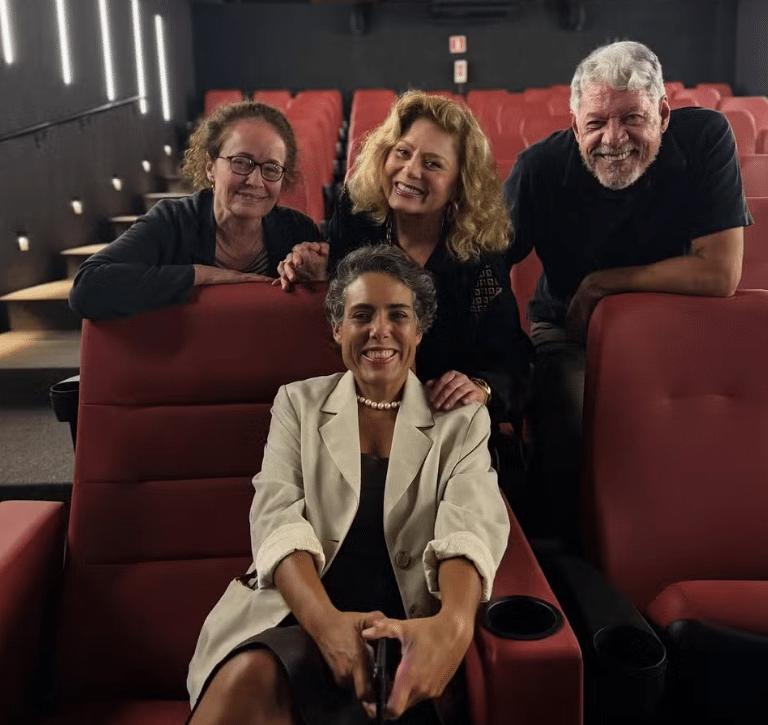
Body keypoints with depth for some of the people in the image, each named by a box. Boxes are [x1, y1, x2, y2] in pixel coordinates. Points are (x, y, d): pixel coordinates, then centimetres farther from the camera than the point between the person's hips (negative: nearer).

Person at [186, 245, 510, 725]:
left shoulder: (463, 420, 9)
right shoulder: (298, 403, 12)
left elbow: (471, 525, -9)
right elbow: (277, 519, -3)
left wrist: (454, 624, -33)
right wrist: (328, 622, -24)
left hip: (408, 630, -1)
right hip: (299, 615, 2)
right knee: (248, 678, -32)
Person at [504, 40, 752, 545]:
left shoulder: (705, 138, -16)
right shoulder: (541, 168, -16)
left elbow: (721, 274, -21)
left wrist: (602, 283, -18)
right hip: (567, 332, 0)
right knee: (569, 417, -31)